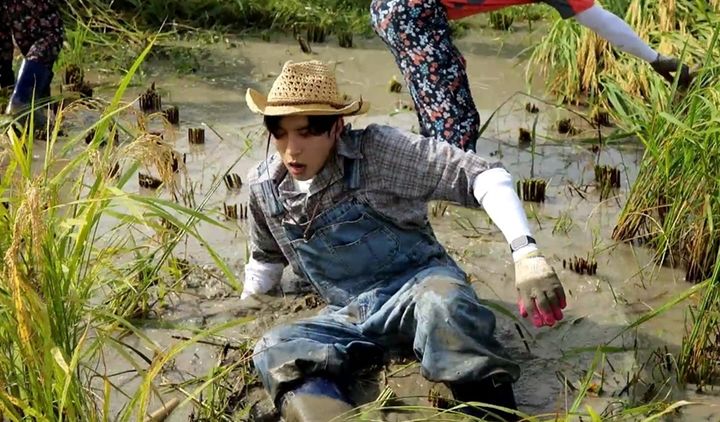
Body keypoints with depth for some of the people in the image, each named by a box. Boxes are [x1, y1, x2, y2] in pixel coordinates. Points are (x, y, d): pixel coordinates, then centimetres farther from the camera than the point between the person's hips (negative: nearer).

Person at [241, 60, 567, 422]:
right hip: (350, 316, 4)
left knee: (442, 303, -41)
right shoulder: (264, 186, 1)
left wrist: (525, 253, -30)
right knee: (274, 353, -26)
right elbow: (267, 257, 24)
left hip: (417, 288, -4)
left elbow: (483, 175, -19)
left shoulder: (378, 150, -15)